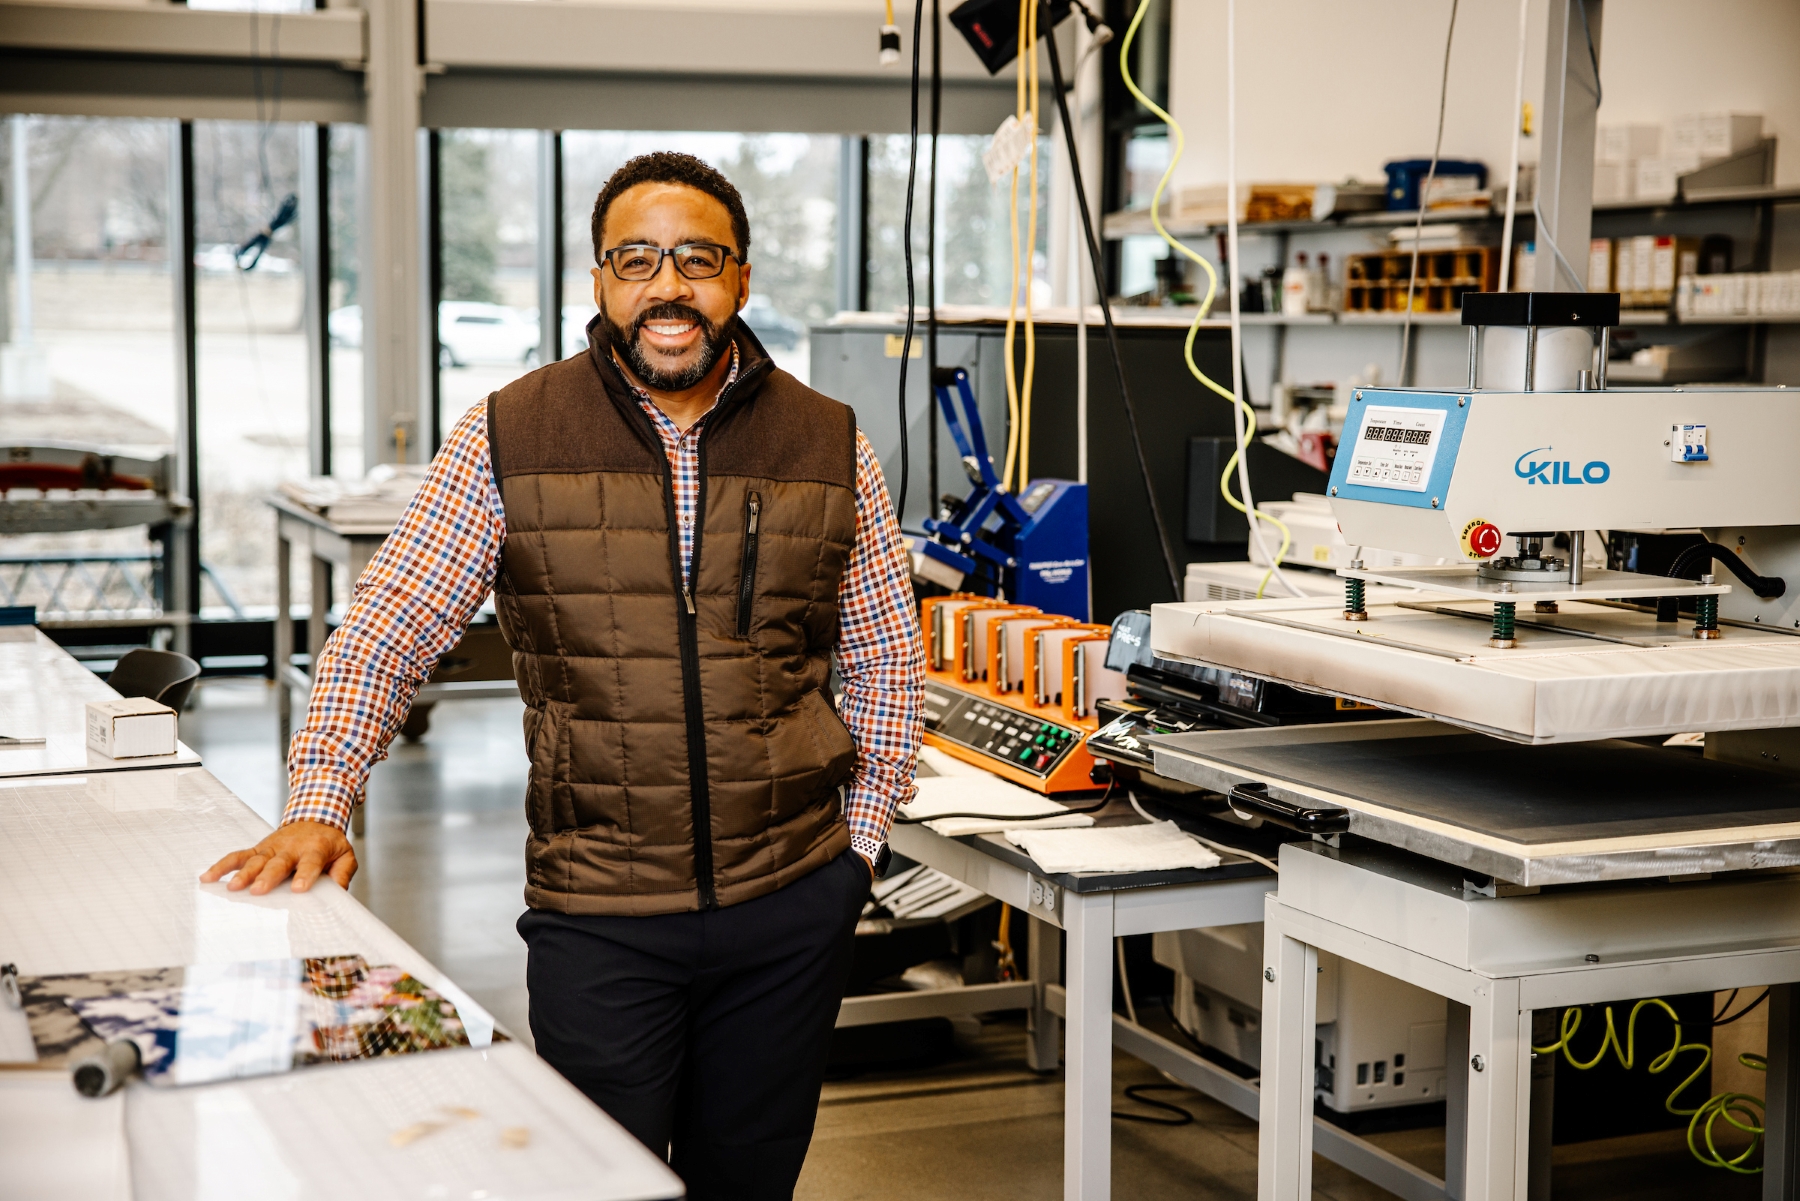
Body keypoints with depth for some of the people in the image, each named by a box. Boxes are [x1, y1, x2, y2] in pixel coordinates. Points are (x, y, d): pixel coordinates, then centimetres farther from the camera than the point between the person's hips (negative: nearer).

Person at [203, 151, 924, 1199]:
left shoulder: (830, 445, 4)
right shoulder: (511, 439, -1)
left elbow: (887, 656, 12)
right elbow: (388, 630, -2)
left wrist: (860, 838, 6)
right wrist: (320, 805, -13)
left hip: (793, 911, 2)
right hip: (598, 911, -2)